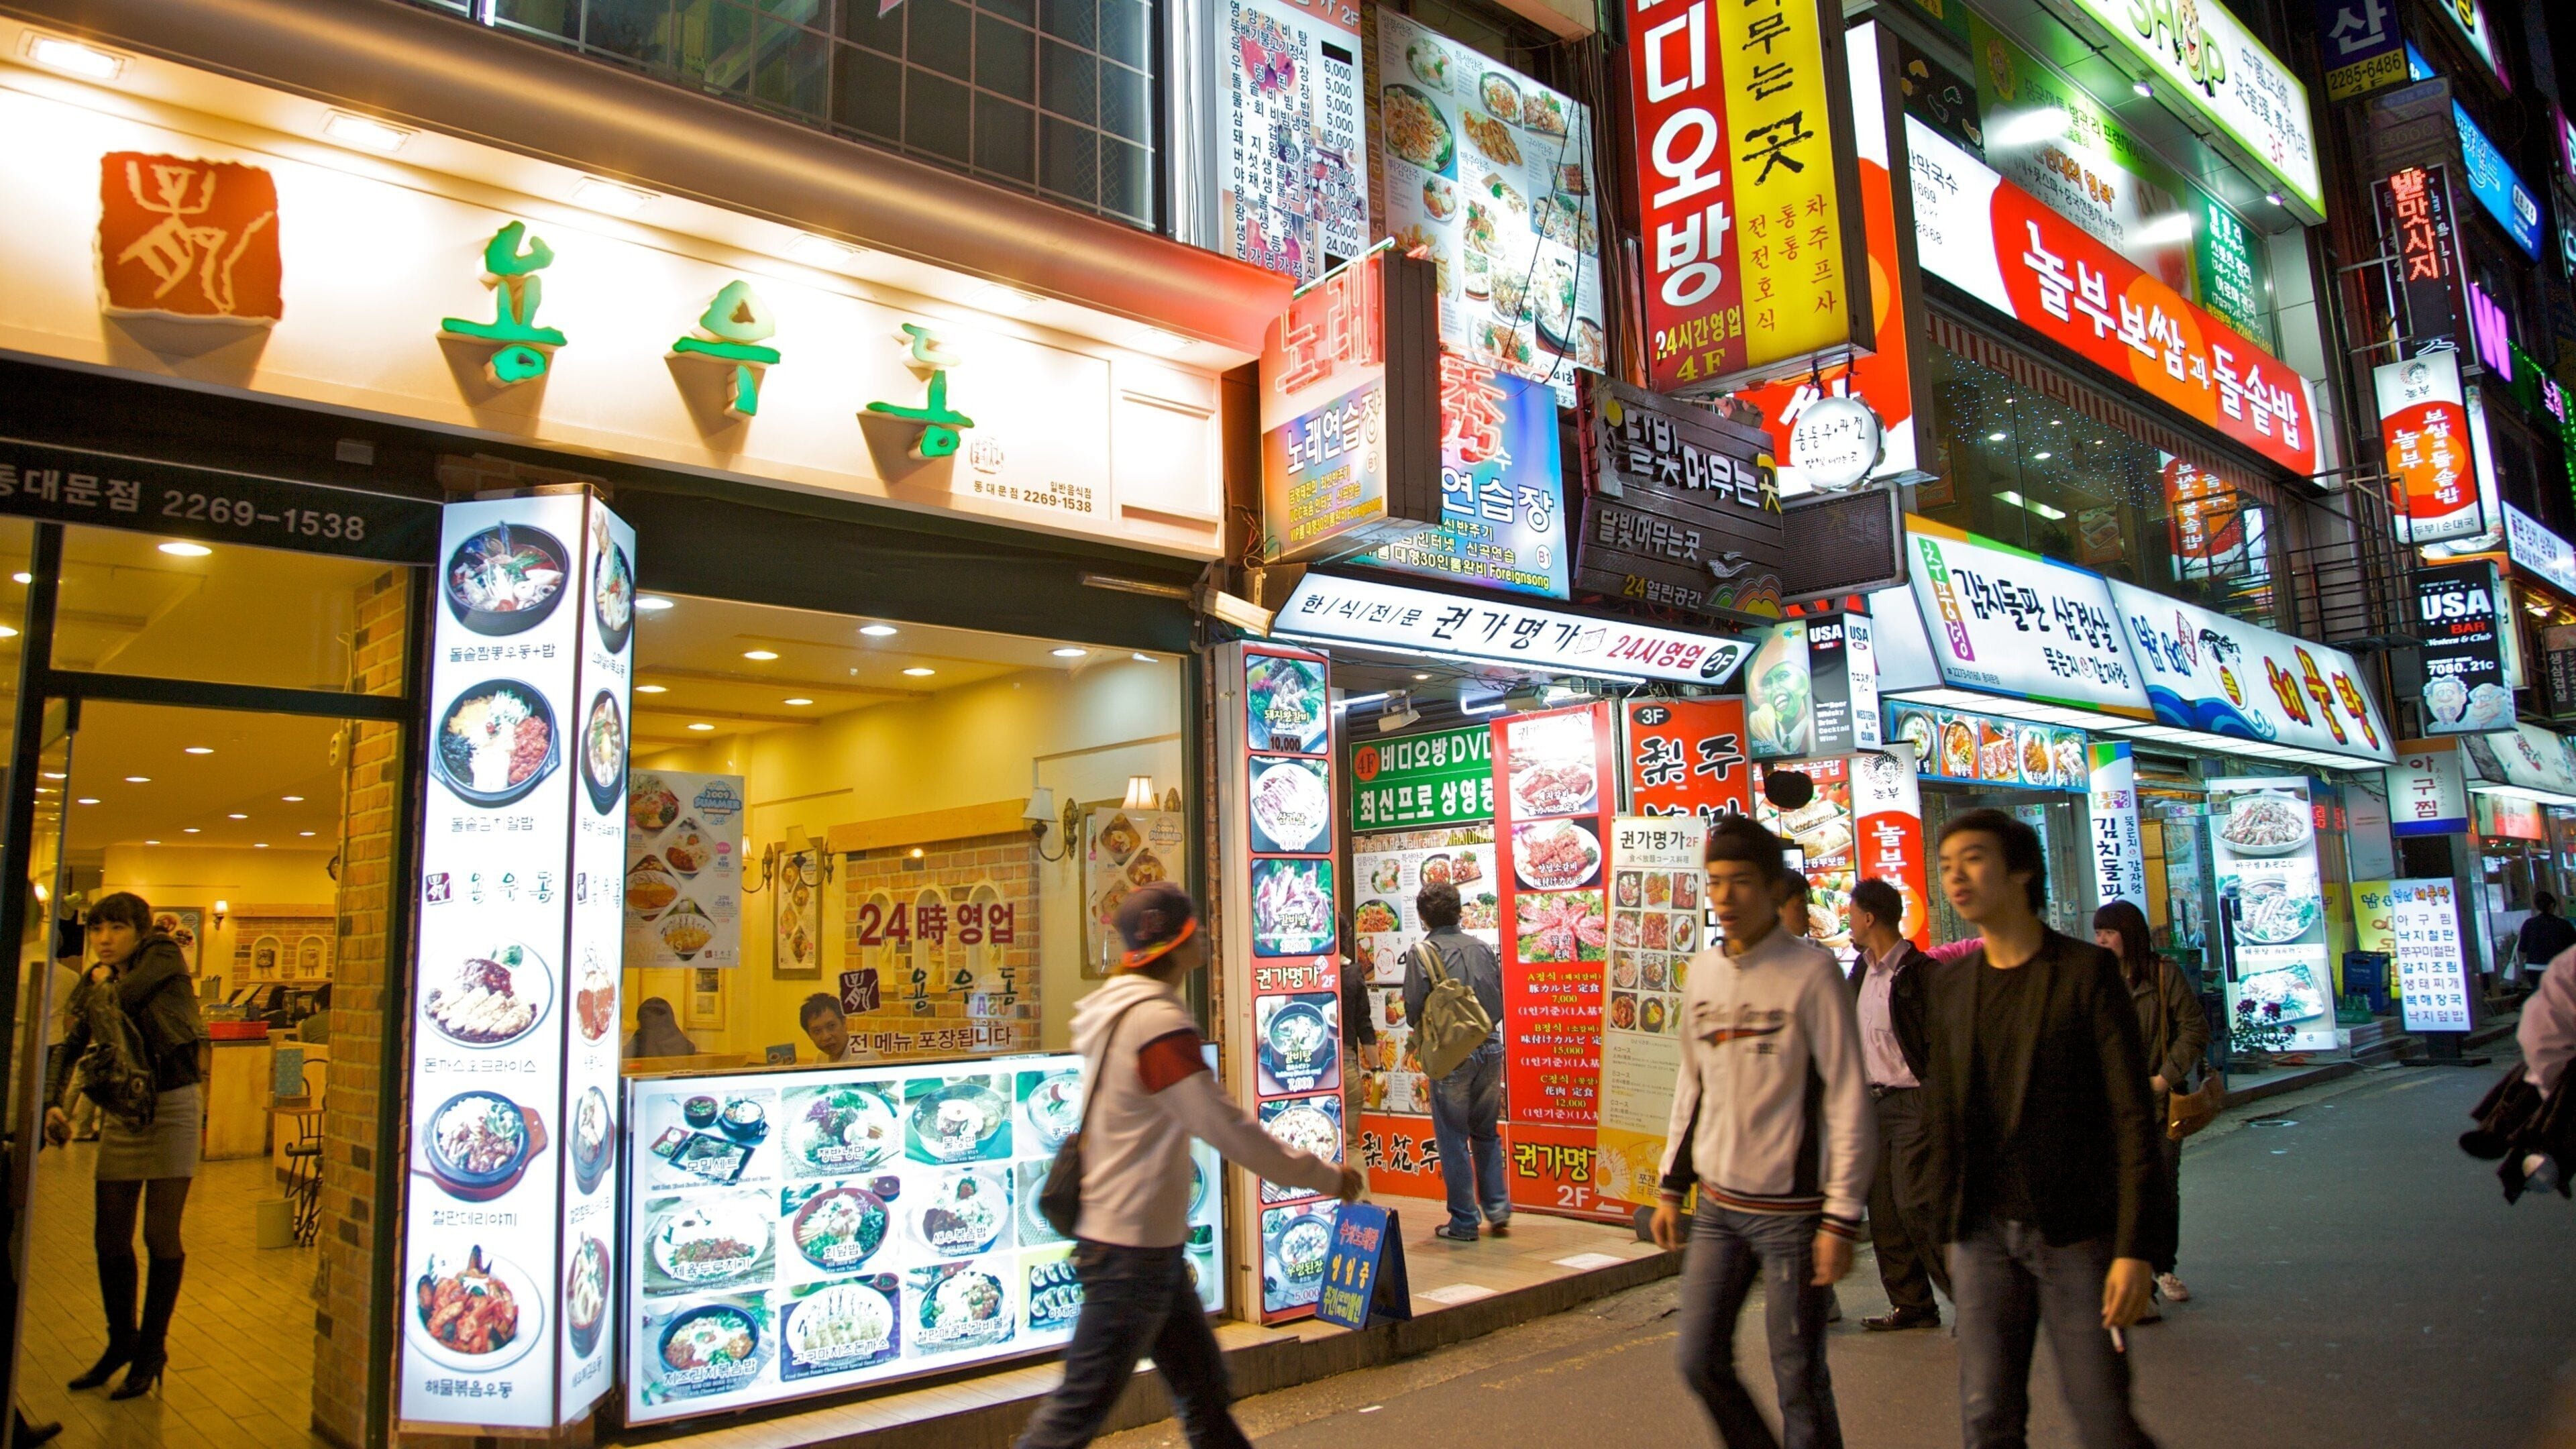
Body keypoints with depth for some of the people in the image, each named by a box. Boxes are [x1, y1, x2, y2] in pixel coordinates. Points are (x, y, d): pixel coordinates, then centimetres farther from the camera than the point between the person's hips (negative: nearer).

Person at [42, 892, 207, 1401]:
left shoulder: (164, 956, -7)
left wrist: (103, 985, -1)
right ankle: (122, 1341, 28)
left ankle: (153, 1350, 14)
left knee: (161, 1235, 0)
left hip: (171, 1105, -6)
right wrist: (52, 1103, -18)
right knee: (109, 1236, 9)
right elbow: (69, 1046, -2)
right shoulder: (98, 981, 7)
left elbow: (125, 996, -24)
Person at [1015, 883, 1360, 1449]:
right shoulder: (1158, 1021, -21)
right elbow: (1226, 1128, -22)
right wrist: (1325, 1176, -13)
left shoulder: (1120, 1009, 8)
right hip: (1131, 1251, -10)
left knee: (1206, 1391, 16)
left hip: (1149, 1245, 10)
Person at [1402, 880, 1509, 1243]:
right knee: (1487, 1134, 19)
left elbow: (1413, 1011, -10)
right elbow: (1499, 1003, 8)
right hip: (1491, 1049, 5)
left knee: (1453, 1139, 5)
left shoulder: (1421, 953, -9)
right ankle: (1498, 1210, 16)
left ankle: (1463, 1222, 10)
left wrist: (1423, 1034, 10)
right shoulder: (1483, 948, 5)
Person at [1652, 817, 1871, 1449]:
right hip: (1717, 1205, 6)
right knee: (1701, 1362, 10)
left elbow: (1848, 1098, -11)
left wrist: (1842, 1218, -14)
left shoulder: (1811, 971, -11)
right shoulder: (1702, 972, 7)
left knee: (1799, 1379, 3)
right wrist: (1670, 1187, 14)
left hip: (1790, 1208, -5)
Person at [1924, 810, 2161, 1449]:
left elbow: (2133, 1116, -9)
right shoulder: (1947, 986, 7)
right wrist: (1950, 1229, 11)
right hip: (1982, 1235, 4)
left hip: (2075, 1234, -4)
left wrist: (2133, 1248, -14)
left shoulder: (2087, 971, -6)